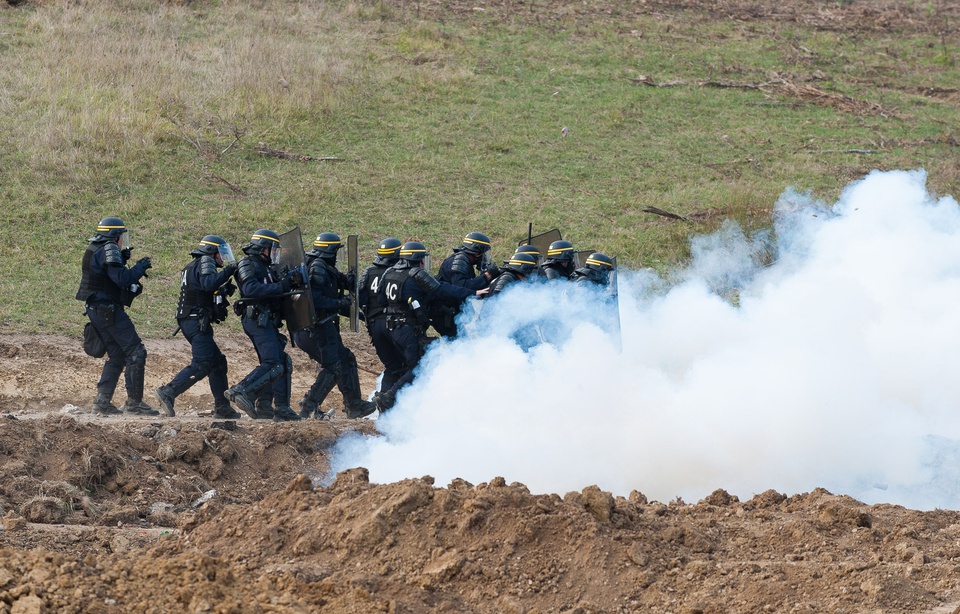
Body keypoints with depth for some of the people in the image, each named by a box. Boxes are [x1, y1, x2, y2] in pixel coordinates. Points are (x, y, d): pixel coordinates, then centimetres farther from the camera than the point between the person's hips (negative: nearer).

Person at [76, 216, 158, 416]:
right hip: (109, 310, -10)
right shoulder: (109, 250, -14)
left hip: (96, 310, 10)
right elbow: (121, 279, -24)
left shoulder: (94, 250, 16)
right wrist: (140, 268, -10)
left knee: (116, 355, 15)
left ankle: (102, 401, 10)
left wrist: (122, 259, 9)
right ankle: (134, 402, -10)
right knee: (135, 352, -8)